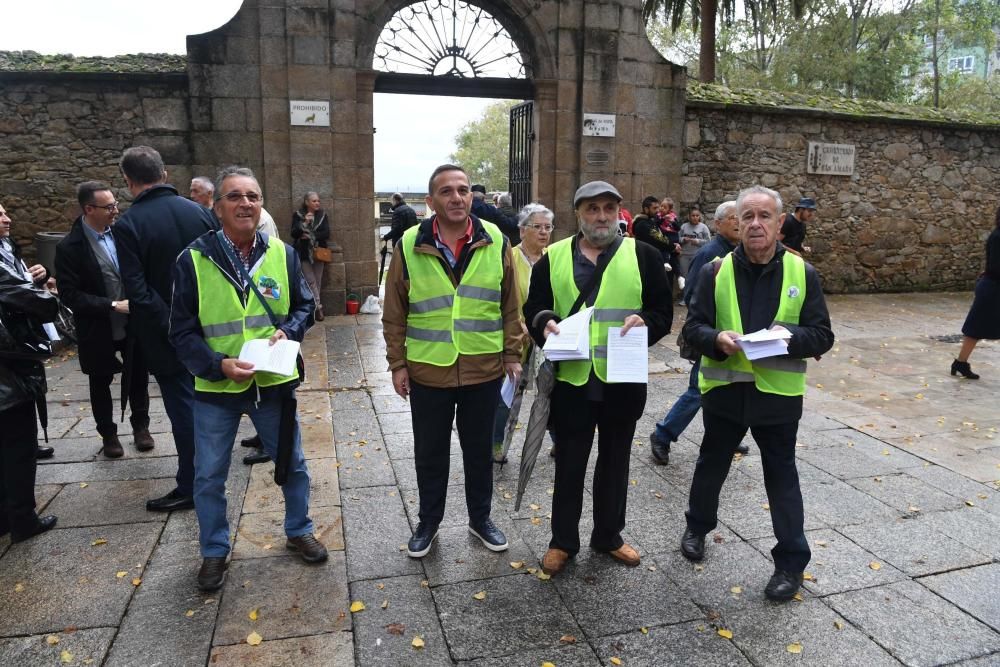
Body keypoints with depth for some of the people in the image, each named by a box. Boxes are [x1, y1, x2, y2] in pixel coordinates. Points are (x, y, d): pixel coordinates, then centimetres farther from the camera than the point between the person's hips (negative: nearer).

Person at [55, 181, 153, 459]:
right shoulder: (70, 247, -15)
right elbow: (69, 294, -16)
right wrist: (112, 305, -22)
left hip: (132, 321, 3)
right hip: (98, 329, -3)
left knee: (138, 377, 13)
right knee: (100, 383, 14)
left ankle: (141, 426, 32)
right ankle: (108, 434, 32)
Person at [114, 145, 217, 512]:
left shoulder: (128, 224, -14)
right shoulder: (200, 212, -2)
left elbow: (137, 290, -20)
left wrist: (168, 326, -12)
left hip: (167, 334, -4)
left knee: (183, 407, 5)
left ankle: (191, 487, 16)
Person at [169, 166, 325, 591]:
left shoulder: (282, 254, -3)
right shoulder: (193, 259, -10)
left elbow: (304, 306, 8)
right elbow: (182, 331, -8)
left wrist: (288, 330, -13)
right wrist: (218, 364, -22)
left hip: (274, 381, 2)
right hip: (216, 387, -2)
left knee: (292, 464, 16)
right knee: (209, 476, 11)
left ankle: (298, 532, 40)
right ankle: (214, 552, 34)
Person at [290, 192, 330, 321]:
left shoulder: (323, 215, 7)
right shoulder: (298, 215, 0)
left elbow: (326, 234, -1)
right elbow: (294, 233, -8)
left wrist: (311, 236, -13)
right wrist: (304, 222, -22)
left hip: (319, 252, 3)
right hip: (304, 254, -3)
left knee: (317, 281, 4)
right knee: (311, 281, -9)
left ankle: (314, 307, 11)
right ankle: (318, 307, -8)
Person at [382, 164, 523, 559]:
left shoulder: (496, 242, -2)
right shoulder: (410, 245, -4)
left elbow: (510, 307, 4)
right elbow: (395, 314, 1)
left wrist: (512, 355, 2)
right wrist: (397, 364, -2)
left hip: (484, 370, 1)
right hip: (427, 371, 0)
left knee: (479, 450, 16)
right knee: (429, 453, 14)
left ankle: (480, 518, 36)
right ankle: (428, 522, 35)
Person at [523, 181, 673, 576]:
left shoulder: (643, 256, 3)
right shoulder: (553, 258, 5)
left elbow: (663, 312, 3)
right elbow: (533, 308, 6)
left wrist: (645, 322, -19)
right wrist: (544, 323, -16)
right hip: (570, 379, 0)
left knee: (615, 461, 16)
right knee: (569, 463, 10)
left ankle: (608, 536, 35)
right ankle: (563, 541, 27)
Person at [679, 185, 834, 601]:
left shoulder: (802, 274, -2)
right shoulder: (716, 271, -2)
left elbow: (822, 336, -2)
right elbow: (693, 326, -2)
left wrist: (789, 337, -22)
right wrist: (717, 339, -23)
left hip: (778, 394, -1)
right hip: (724, 389, 1)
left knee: (781, 476, 10)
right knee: (711, 465, 19)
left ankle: (791, 561, 25)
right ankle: (697, 527, 44)